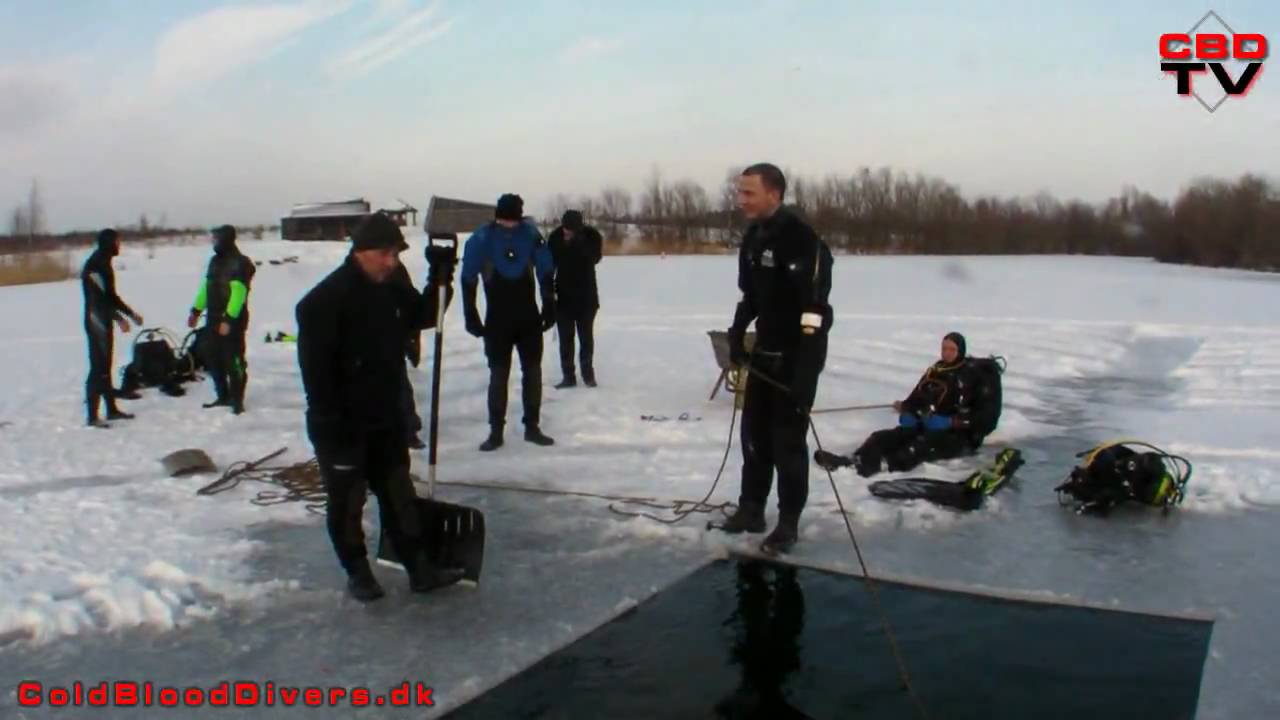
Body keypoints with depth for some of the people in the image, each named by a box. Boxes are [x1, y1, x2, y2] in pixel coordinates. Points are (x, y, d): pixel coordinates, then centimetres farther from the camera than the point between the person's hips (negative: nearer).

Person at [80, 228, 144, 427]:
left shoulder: (103, 263, 15)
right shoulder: (95, 264, -15)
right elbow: (101, 297, -20)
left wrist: (131, 313, 20)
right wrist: (120, 318, -17)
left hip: (104, 322, 10)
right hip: (96, 322, -10)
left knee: (105, 366, 14)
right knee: (98, 367, -9)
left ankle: (112, 409, 22)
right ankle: (92, 416, -7)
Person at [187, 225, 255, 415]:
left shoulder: (239, 263, -13)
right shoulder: (215, 260, 15)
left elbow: (238, 292, -21)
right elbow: (205, 288, 21)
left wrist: (228, 319, -26)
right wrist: (196, 311, 16)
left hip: (232, 321, -9)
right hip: (213, 319, 9)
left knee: (233, 361, -5)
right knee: (214, 360, 12)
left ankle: (237, 400, 1)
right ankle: (223, 396, 23)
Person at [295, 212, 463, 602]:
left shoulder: (392, 292, 4)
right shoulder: (324, 300, -19)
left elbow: (422, 317, 20)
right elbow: (315, 367, -22)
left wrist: (439, 280, 2)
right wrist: (330, 423, -23)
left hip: (385, 418, 7)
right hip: (342, 425, -7)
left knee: (399, 493, 13)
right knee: (347, 500, 7)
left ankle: (419, 568, 22)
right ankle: (357, 572, 23)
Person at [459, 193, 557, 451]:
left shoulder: (530, 234, -8)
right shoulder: (482, 239, -12)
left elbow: (545, 272, 2)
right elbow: (468, 279, -7)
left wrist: (549, 307, 2)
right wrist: (472, 317, -8)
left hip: (529, 316, 2)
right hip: (497, 319, -2)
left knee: (533, 371, 8)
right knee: (498, 374, 2)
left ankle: (532, 426, 20)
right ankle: (496, 431, 11)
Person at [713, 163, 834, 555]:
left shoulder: (803, 239, -20)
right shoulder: (753, 237, 6)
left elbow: (814, 307, -24)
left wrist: (805, 368, -28)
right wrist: (738, 332, 9)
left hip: (798, 354, -8)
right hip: (765, 350, 8)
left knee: (788, 438, -2)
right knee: (755, 432, 13)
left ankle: (788, 522, 10)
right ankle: (751, 509, 26)